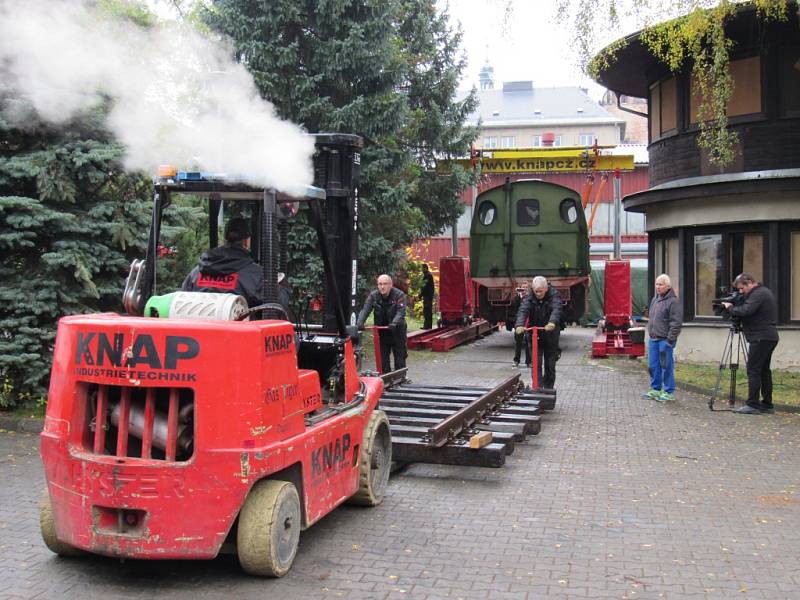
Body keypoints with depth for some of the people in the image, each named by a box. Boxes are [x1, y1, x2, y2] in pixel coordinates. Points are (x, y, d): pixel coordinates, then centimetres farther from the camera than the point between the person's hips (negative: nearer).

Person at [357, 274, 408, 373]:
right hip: (381, 332, 3)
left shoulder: (399, 295, -11)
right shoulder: (373, 296, -1)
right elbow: (365, 310, -13)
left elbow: (400, 312, -22)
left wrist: (395, 323, -41)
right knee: (382, 359, 7)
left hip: (397, 332, -3)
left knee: (400, 359, 2)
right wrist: (360, 322, -32)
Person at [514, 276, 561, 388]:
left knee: (550, 365, 8)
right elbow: (523, 310, -24)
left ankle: (548, 390, 21)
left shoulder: (554, 294, -12)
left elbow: (556, 309, -30)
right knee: (536, 363, -7)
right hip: (534, 334, 0)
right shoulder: (530, 296, -9)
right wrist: (520, 325, -44)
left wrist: (552, 323, -52)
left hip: (550, 335, 0)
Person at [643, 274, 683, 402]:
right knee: (653, 365, 12)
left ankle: (669, 392, 6)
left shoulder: (673, 301, -11)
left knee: (666, 366, -3)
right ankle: (655, 389, 23)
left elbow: (676, 323, -15)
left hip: (665, 340, -8)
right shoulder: (654, 299, 15)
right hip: (653, 339, 8)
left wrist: (670, 340, -18)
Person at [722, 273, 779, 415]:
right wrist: (734, 309, 6)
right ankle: (767, 404, 17)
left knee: (753, 370, -9)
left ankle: (753, 405, -10)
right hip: (770, 337, 11)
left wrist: (730, 308, -9)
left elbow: (746, 311, -25)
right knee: (764, 370, 13)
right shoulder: (764, 292, 19)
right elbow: (750, 312, 20)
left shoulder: (758, 294, -14)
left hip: (761, 338, -11)